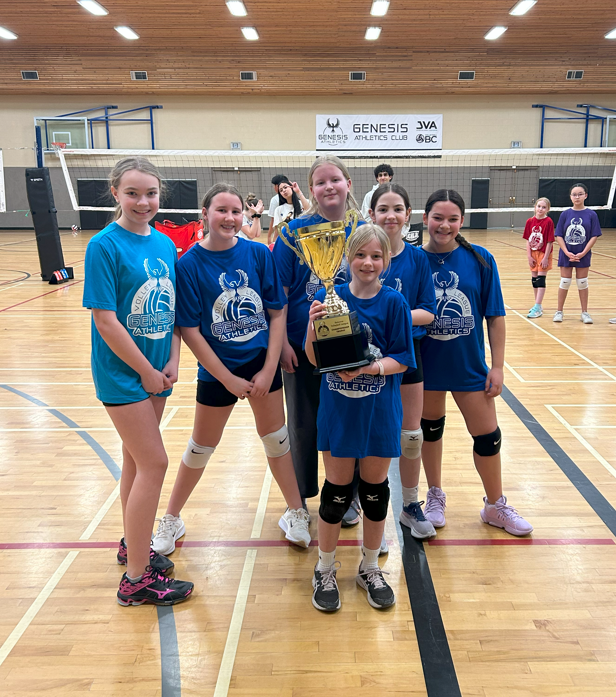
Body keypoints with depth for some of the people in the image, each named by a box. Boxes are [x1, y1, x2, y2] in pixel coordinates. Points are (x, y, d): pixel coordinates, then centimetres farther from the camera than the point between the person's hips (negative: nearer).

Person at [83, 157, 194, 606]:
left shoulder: (165, 244, 5)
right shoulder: (105, 246, -13)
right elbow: (105, 320, -16)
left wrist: (172, 362, -2)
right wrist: (147, 371, -13)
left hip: (156, 372, 6)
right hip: (123, 374, -6)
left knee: (137, 459, 17)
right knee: (154, 463, -5)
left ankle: (133, 545, 36)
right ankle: (136, 579, 9)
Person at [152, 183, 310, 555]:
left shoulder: (258, 254, -6)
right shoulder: (190, 263, -11)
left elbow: (279, 312, -3)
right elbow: (190, 330, -10)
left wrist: (268, 370, -9)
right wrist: (228, 378, -11)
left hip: (263, 362, 2)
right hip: (218, 370, -1)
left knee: (275, 438, 12)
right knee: (202, 448, 12)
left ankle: (296, 513, 31)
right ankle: (171, 520, 33)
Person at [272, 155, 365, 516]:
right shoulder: (297, 230, -5)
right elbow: (279, 291, -5)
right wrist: (282, 343, -9)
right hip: (303, 346, -1)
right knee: (303, 425, 11)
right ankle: (299, 497, 30)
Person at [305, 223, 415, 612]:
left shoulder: (394, 303, -5)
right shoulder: (329, 298, -3)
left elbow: (402, 360, -6)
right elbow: (315, 359, -3)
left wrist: (368, 367, -22)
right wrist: (313, 327, -21)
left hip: (380, 412, 0)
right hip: (339, 410, 0)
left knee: (375, 489, 12)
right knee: (337, 491, 8)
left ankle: (370, 569, 34)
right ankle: (326, 571, 29)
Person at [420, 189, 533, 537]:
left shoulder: (481, 259, -7)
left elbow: (495, 317, -4)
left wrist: (498, 366, -5)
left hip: (470, 365, 0)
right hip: (425, 365, 0)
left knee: (488, 436, 7)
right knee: (430, 428, 16)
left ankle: (496, 506, 31)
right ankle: (435, 496, 38)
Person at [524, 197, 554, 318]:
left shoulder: (548, 222, -12)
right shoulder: (530, 221, 1)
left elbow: (550, 241, -13)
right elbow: (528, 240, 3)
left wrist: (545, 258, -15)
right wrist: (529, 256, -3)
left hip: (544, 254, -5)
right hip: (533, 254, 5)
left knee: (541, 280, -8)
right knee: (534, 279, 12)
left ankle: (537, 308, -8)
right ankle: (538, 305, 25)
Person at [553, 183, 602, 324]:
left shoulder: (591, 215, -3)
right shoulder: (565, 214, -1)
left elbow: (594, 236, -5)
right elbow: (559, 236, -3)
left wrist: (583, 253, -14)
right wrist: (567, 253, -13)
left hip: (583, 255, 0)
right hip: (566, 254, 0)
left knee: (582, 283, 8)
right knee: (565, 283, 7)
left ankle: (584, 313, 18)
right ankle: (559, 311, 18)